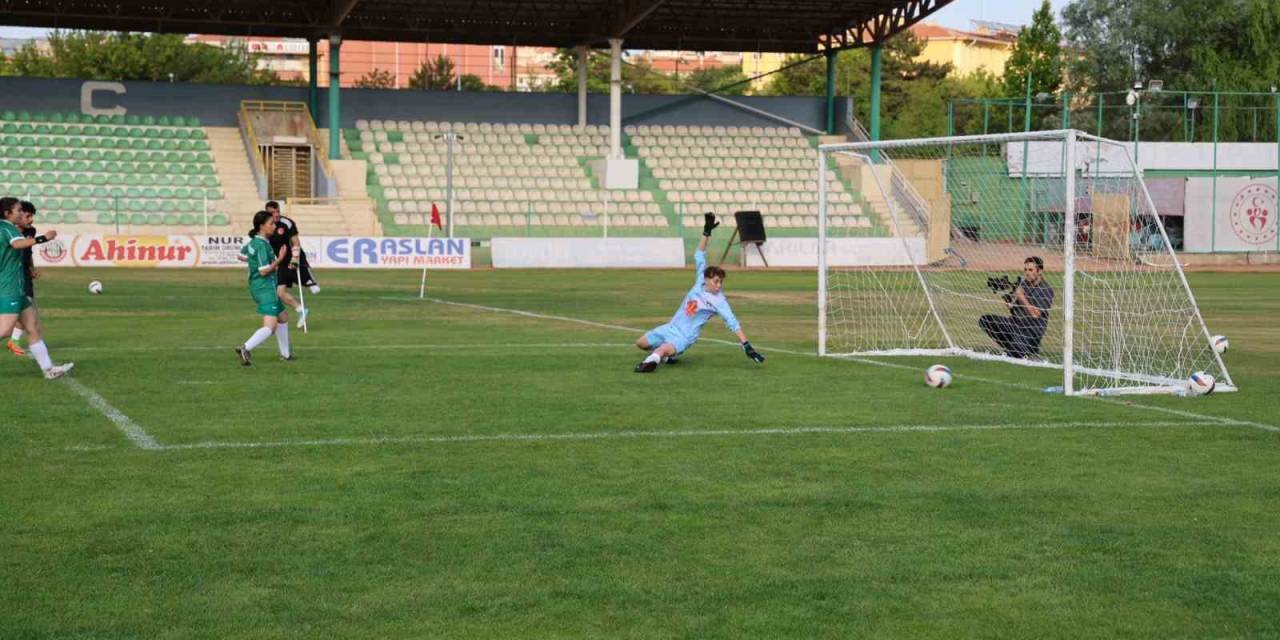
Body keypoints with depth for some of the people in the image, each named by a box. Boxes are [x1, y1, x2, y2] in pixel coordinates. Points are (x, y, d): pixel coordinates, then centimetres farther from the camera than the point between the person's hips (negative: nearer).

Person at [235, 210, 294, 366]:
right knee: (270, 326, -19)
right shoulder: (262, 245, -17)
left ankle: (285, 354, 32)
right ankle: (246, 349, -30)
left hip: (257, 287, 11)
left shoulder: (253, 242, 11)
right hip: (265, 287, -11)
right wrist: (279, 260, -12)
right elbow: (264, 271, -21)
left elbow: (241, 255, 29)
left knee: (283, 317, 25)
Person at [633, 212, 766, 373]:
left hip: (684, 337, -7)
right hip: (672, 327, 7)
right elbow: (699, 256, 3)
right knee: (641, 343, 17)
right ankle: (667, 354, 29)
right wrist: (706, 232, -4)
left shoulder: (718, 301, -15)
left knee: (663, 350, -37)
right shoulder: (700, 282, -2)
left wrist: (747, 345, -27)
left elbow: (733, 323, -18)